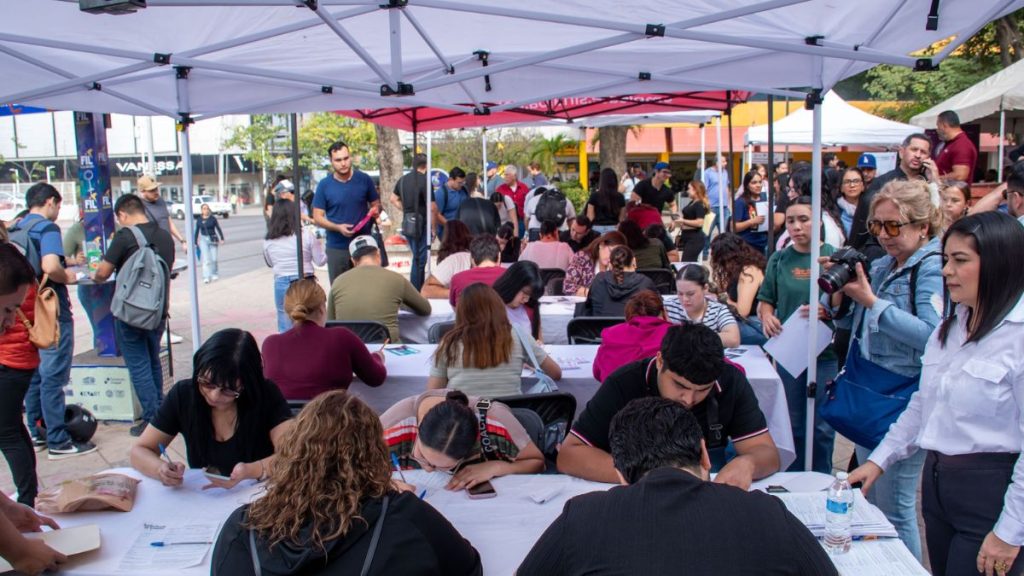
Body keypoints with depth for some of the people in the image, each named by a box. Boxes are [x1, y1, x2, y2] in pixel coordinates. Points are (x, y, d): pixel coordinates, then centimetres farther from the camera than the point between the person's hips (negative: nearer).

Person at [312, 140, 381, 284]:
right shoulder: (324, 185, -1)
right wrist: (338, 227, -16)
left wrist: (375, 210, -13)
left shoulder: (364, 179, 1)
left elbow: (376, 204, 12)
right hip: (337, 248, 0)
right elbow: (317, 217, 0)